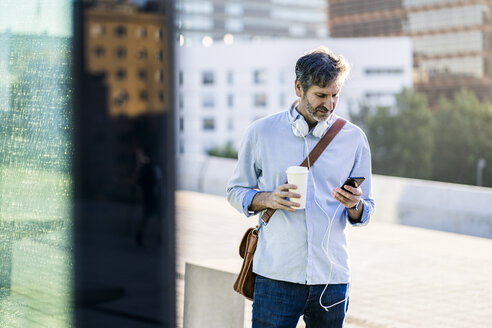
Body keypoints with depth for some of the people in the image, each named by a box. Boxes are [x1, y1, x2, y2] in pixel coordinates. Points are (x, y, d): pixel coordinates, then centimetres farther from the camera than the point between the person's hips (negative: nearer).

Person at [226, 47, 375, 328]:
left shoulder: (354, 138, 7)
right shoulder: (261, 133, 3)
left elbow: (365, 214, 11)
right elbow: (236, 191, 10)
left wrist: (355, 204, -13)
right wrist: (268, 199, -10)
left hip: (332, 279, 2)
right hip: (276, 275, -2)